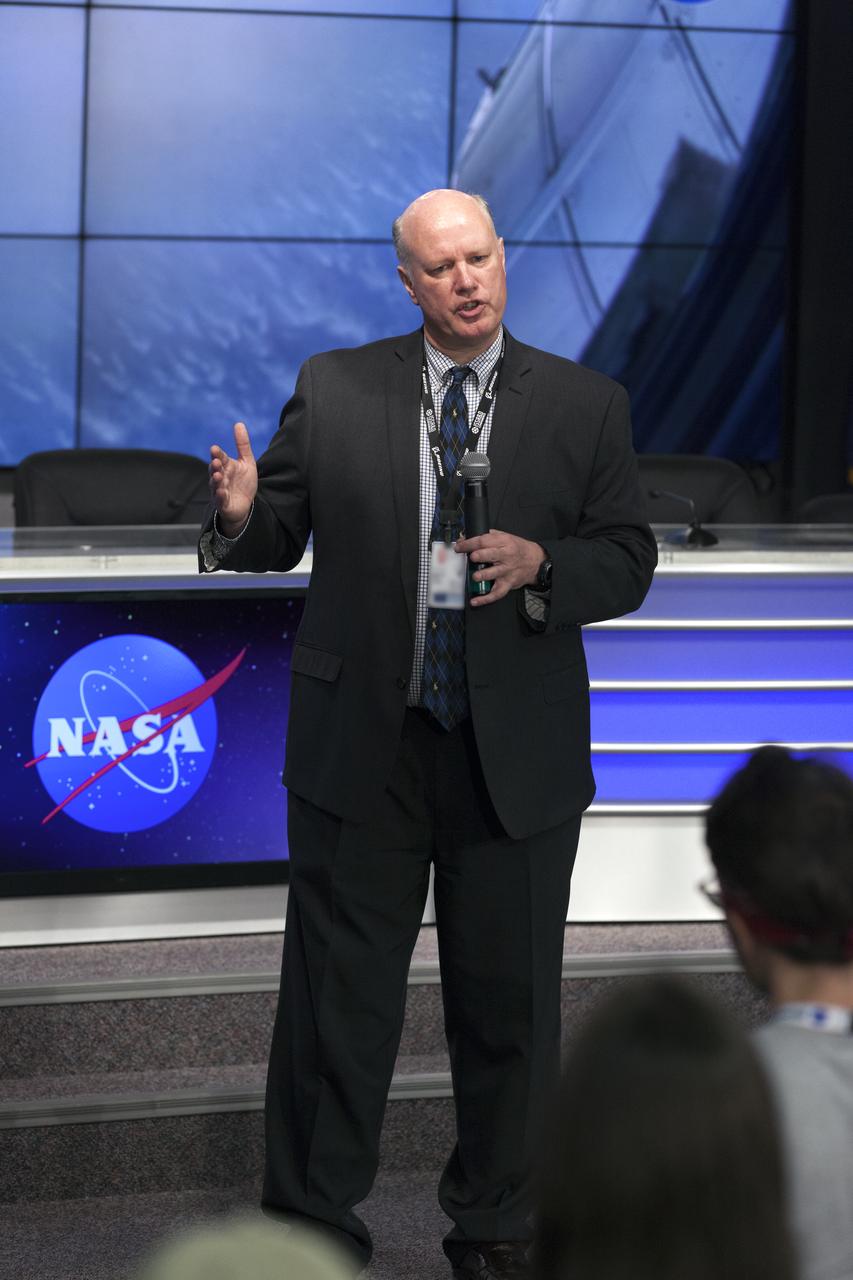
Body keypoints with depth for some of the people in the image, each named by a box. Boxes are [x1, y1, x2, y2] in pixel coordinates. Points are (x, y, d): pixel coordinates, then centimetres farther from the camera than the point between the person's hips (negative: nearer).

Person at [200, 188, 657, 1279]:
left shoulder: (586, 406, 3)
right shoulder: (332, 390, 3)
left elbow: (627, 564, 3)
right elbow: (278, 538, 5)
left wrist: (541, 564, -16)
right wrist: (243, 514, -18)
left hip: (516, 758, 1)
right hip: (361, 745, 0)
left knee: (508, 1005, 10)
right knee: (337, 997, 6)